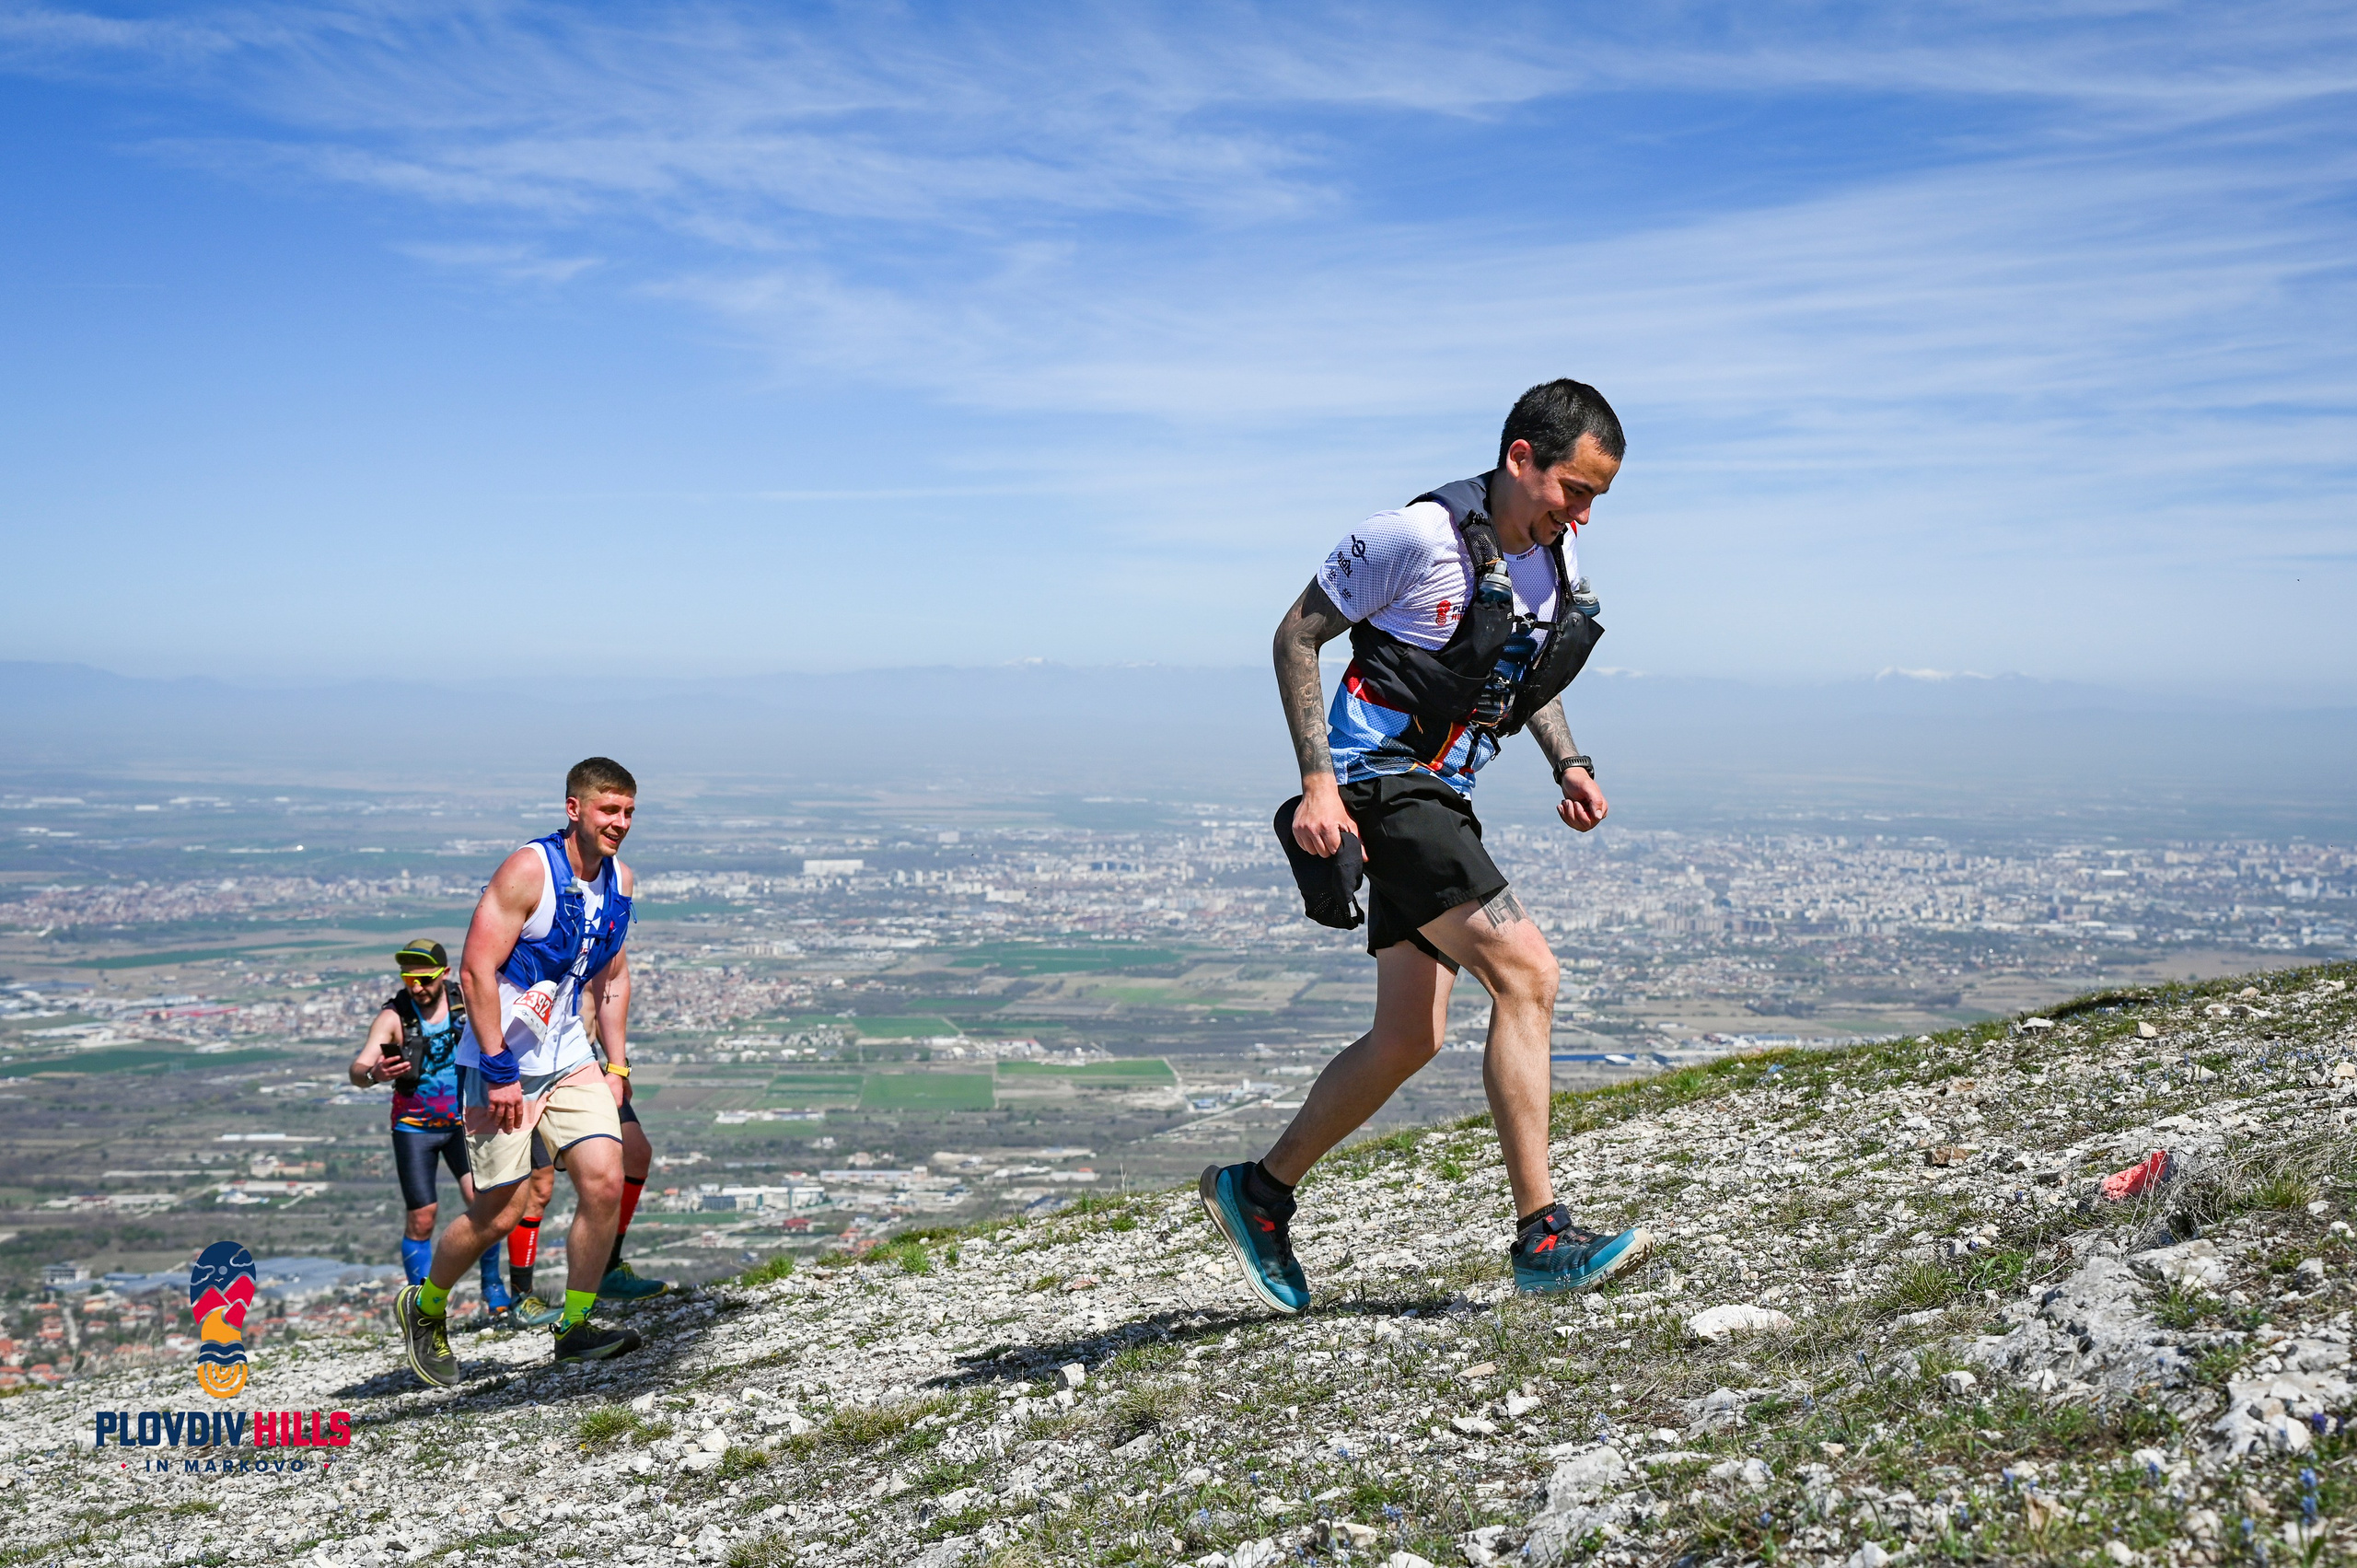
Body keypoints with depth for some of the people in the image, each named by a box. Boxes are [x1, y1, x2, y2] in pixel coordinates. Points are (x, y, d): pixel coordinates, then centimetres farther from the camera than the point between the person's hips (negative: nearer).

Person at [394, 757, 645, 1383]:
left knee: (605, 1182, -10)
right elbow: (476, 970, -20)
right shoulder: (529, 869, -17)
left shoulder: (619, 879, 5)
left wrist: (615, 1065, 12)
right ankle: (424, 1307, 24)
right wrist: (499, 1072, -22)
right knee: (500, 1212, -3)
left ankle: (573, 1328, 4)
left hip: (570, 1060, 6)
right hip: (500, 1060, -6)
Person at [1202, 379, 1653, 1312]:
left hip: (1442, 799, 9)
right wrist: (1319, 781, -18)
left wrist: (1568, 764, 5)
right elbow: (1297, 636, -10)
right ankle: (1543, 1241, -17)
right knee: (1527, 973, -20)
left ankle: (1259, 1191, 26)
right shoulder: (1417, 536, -16)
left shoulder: (1559, 555, 7)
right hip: (1379, 783, -9)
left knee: (1410, 1037, 10)